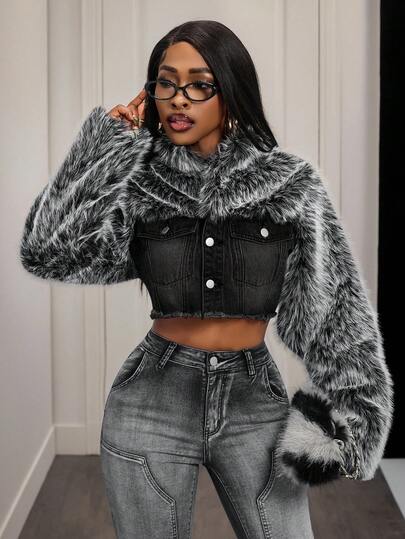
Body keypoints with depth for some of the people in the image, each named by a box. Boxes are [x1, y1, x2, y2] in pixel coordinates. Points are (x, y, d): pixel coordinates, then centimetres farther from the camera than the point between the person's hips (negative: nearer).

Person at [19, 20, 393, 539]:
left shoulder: (291, 184, -5)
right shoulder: (138, 185, -3)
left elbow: (335, 306, -2)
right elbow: (48, 253, -17)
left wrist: (342, 415, -7)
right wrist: (110, 142, -11)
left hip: (254, 401, 0)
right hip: (152, 400, 0)